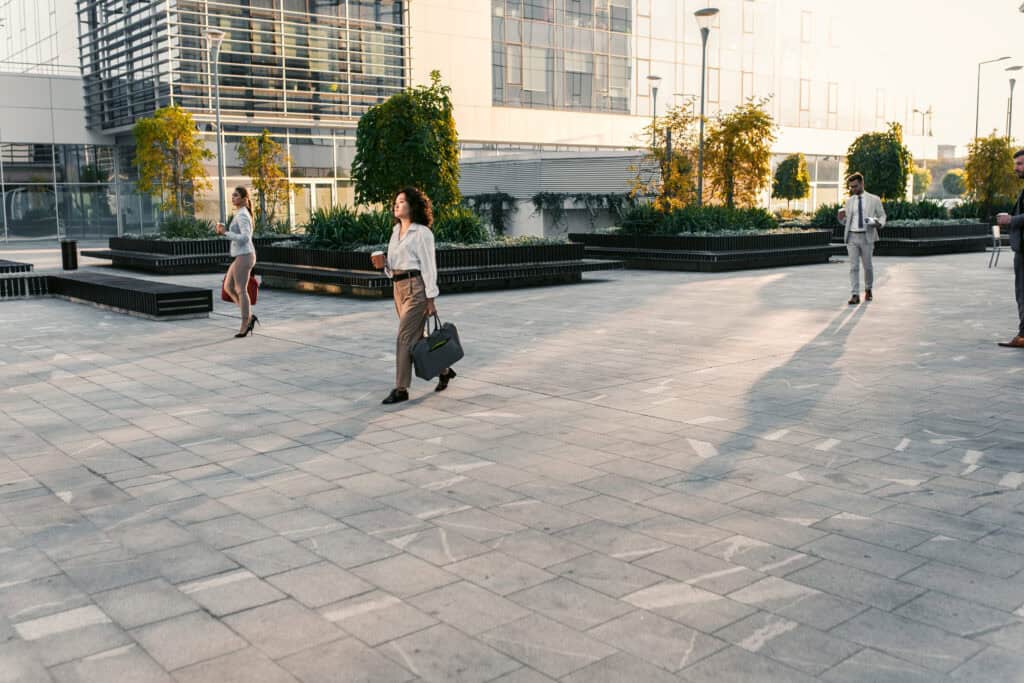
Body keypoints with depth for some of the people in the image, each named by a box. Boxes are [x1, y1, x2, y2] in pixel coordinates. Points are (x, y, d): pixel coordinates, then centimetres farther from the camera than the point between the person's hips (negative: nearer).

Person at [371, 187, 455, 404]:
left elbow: (429, 267, -10)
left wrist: (431, 299, -13)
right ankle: (444, 370, 33)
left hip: (416, 287, -8)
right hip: (399, 288, 8)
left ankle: (401, 389, -4)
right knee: (416, 337, 15)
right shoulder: (396, 231, 15)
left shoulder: (422, 232, -8)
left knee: (405, 338, -10)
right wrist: (383, 263, -3)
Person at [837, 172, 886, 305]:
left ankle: (868, 290, 31)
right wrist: (841, 217, -7)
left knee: (867, 266, 8)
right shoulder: (849, 201, 11)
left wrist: (880, 223, -13)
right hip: (852, 236, 2)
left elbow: (882, 215, 9)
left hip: (867, 237, -2)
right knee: (854, 267, -4)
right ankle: (855, 295, -4)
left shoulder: (874, 199, 3)